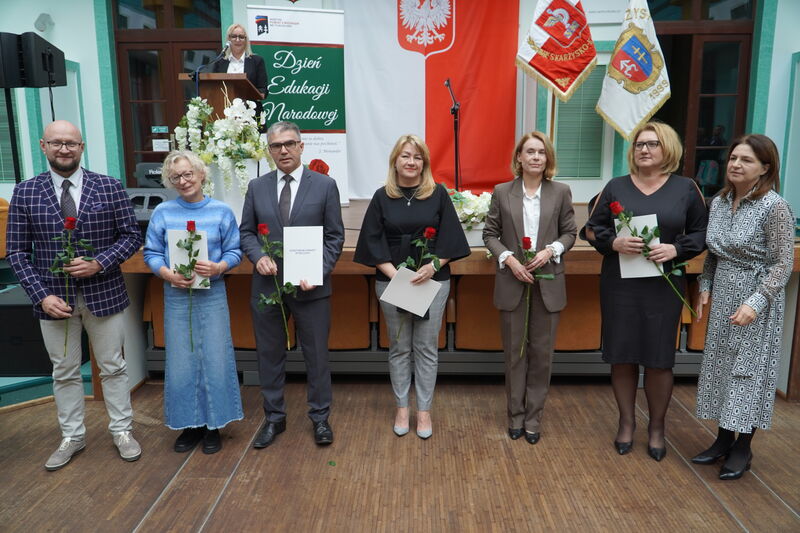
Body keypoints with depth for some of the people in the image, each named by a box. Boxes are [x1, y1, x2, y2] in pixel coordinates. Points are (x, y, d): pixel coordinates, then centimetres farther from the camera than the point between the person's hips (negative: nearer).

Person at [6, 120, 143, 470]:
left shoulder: (110, 187, -4)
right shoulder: (25, 193, 0)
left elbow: (132, 235, -2)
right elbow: (17, 251, 0)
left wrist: (99, 263, -17)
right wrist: (42, 295, -11)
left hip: (104, 294, -1)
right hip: (54, 298, 1)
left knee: (113, 367, 10)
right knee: (64, 372, 14)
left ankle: (122, 431, 27)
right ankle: (72, 437, 31)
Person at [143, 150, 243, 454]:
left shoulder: (221, 211, 1)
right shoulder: (163, 213, 3)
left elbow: (234, 251, 1)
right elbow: (151, 253, 3)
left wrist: (218, 267, -18)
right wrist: (168, 274, -15)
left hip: (212, 295, -1)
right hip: (176, 296, 1)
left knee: (214, 359, 2)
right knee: (180, 362, 7)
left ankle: (213, 426, 19)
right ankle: (190, 425, 23)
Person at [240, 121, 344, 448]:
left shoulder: (325, 185, -2)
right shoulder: (257, 187, 6)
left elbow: (335, 236, -2)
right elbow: (246, 232, 9)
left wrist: (319, 271, -15)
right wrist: (259, 256, -12)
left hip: (310, 286, -2)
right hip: (267, 285, 3)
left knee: (317, 355, 8)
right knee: (270, 355, 12)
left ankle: (320, 417, 26)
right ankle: (274, 417, 30)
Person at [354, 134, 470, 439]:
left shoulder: (438, 194, 2)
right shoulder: (382, 197, 3)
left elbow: (449, 238, -1)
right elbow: (373, 241, -1)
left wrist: (432, 266, -16)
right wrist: (395, 275, -12)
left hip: (433, 281, 0)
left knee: (426, 348, 6)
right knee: (399, 348, 10)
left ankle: (424, 410, 19)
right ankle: (402, 408, 24)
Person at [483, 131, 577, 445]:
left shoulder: (561, 192, 2)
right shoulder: (502, 192, 1)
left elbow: (570, 232, 6)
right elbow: (490, 234, 3)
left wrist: (551, 250, -13)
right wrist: (509, 258, -12)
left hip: (548, 282, 0)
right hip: (512, 282, 0)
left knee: (541, 352, 7)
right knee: (514, 351, 9)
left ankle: (533, 417, 22)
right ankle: (515, 415, 23)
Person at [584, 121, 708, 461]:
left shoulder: (686, 189, 4)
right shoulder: (616, 187, 5)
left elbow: (702, 233, 6)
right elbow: (592, 229, 5)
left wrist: (676, 249, -13)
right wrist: (614, 242, -15)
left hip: (664, 286, -1)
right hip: (619, 284, 1)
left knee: (659, 358, 4)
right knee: (622, 355, 6)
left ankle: (657, 428, 24)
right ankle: (627, 422, 25)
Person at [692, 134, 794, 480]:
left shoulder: (775, 207, -15)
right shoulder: (718, 203, 4)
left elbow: (783, 263, -14)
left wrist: (755, 302, -22)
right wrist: (705, 288, 5)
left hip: (756, 298, -6)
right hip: (722, 296, 6)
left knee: (749, 370, 4)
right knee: (720, 366, 12)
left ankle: (743, 448, 21)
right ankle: (723, 439, 27)